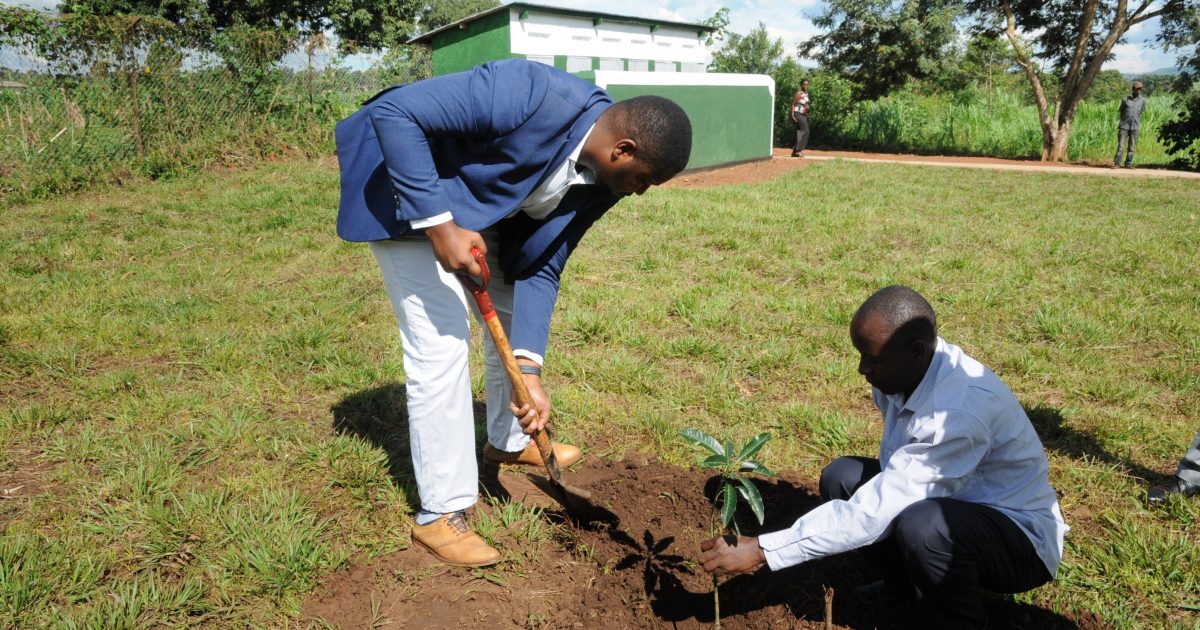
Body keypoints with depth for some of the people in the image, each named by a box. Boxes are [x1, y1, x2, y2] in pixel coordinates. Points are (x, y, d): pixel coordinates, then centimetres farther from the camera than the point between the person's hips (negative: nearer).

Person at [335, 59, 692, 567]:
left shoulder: (599, 182, -10)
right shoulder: (532, 94, -34)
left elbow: (540, 268, -6)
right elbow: (394, 111, -33)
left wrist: (530, 370, -15)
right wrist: (440, 225, -37)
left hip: (483, 212, 8)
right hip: (412, 196, -8)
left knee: (516, 323, 13)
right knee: (441, 346, -12)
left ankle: (509, 441, 39)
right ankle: (441, 515, 2)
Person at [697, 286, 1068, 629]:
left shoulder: (961, 409, -35)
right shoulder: (904, 373, -10)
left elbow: (872, 514, -36)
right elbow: (896, 467, 8)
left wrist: (760, 552, -34)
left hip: (1023, 538, -8)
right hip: (954, 503, 8)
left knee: (923, 525, -36)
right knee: (841, 477, -3)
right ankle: (905, 584, 18)